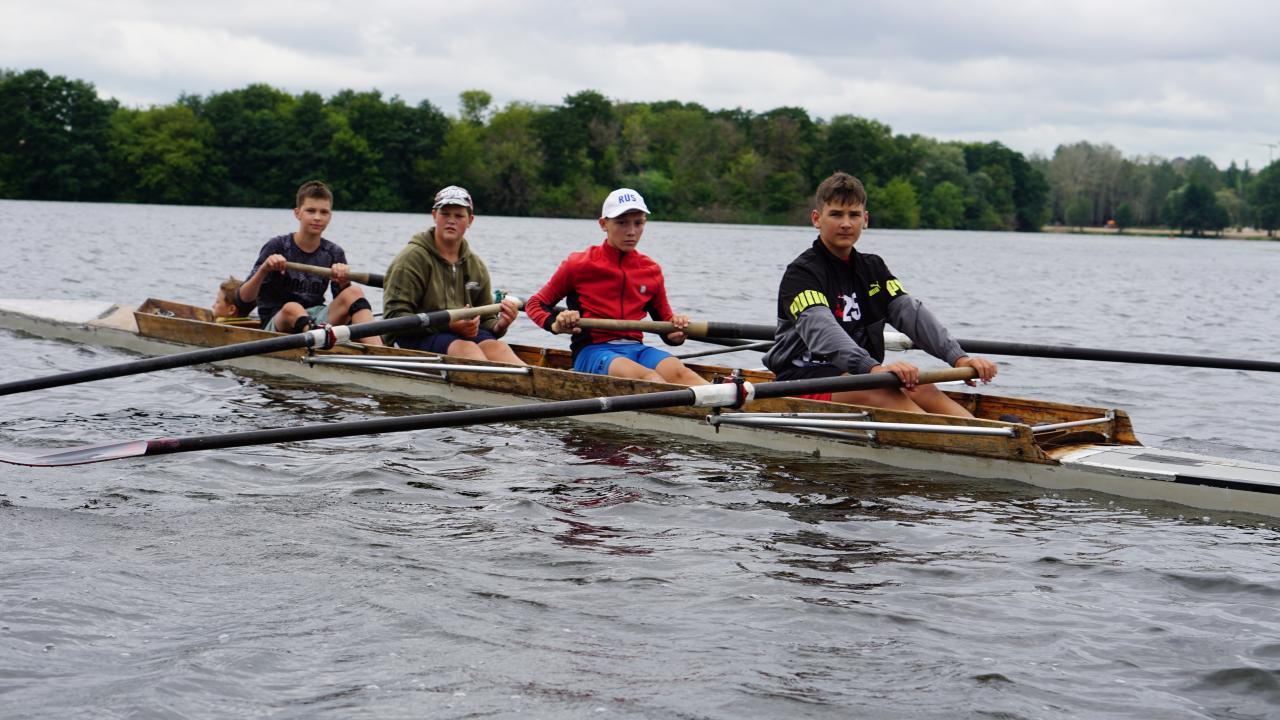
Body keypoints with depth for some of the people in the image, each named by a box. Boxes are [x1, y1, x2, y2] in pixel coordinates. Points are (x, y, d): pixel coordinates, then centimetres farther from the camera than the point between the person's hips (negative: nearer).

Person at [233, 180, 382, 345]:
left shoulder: (333, 253, 7)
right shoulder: (277, 247, -4)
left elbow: (342, 304, 0)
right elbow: (243, 299, -10)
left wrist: (343, 283, -21)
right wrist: (263, 270, -28)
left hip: (317, 320, 3)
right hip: (276, 324, -3)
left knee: (354, 292, -20)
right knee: (292, 307, -36)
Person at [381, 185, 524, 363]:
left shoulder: (476, 266, 19)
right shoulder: (412, 257, -1)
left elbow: (484, 321, 24)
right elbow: (394, 317, -10)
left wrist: (499, 325, -2)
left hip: (465, 334, 6)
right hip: (416, 339, -6)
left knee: (496, 347, -28)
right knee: (466, 348, -36)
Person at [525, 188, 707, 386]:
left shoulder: (651, 271, 16)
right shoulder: (579, 265, 6)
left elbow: (664, 321, 25)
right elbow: (534, 304, 13)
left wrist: (676, 333, -1)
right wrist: (555, 324, -10)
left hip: (635, 349, 4)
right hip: (591, 352, -4)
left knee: (679, 372, -31)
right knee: (647, 376, -36)